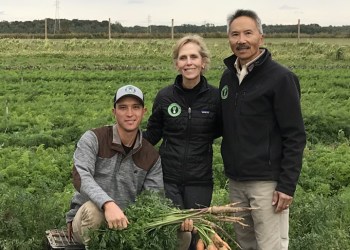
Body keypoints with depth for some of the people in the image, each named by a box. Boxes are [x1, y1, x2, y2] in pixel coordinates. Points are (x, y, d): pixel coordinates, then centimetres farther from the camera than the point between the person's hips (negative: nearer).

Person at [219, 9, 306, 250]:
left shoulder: (280, 78, -11)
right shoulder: (228, 76, 9)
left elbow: (295, 136, -12)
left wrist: (287, 185, -16)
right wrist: (230, 168, 11)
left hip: (267, 182, -6)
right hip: (236, 180, 6)